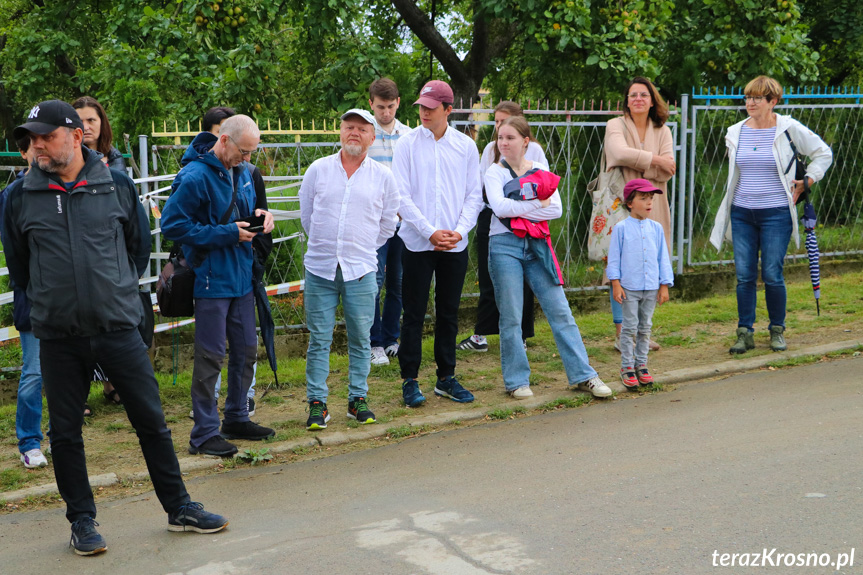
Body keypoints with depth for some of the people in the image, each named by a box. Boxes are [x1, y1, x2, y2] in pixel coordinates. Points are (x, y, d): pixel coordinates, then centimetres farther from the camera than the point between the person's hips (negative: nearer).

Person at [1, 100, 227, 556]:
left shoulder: (116, 185, 1)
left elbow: (140, 245, 14)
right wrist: (49, 300, 13)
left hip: (119, 329, 0)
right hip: (59, 338, 0)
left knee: (151, 420, 6)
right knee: (65, 432, 7)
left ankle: (179, 509, 20)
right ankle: (82, 521, 22)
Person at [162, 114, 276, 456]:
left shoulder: (242, 172, 9)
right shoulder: (195, 177, -17)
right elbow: (172, 224, -18)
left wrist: (258, 215, -1)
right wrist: (226, 234, -19)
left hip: (242, 276, 8)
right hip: (212, 280, -8)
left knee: (246, 349, 14)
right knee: (210, 356, -3)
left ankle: (237, 418, 29)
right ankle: (205, 432, 6)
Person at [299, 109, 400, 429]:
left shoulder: (383, 176, 6)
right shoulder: (318, 170, 6)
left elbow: (388, 224, 15)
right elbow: (306, 214, 15)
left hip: (361, 270, 0)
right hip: (320, 268, 0)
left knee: (360, 339, 5)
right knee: (319, 339, 2)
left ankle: (358, 399, 17)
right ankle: (317, 403, 9)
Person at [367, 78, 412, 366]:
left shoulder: (409, 135, 9)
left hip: (404, 219, 4)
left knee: (398, 280, 9)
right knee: (375, 279, -7)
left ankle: (391, 339, 20)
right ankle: (375, 344, 2)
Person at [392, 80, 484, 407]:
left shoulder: (466, 146, 5)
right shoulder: (408, 144, -1)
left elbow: (474, 195, 6)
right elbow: (402, 197, -5)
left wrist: (459, 230, -9)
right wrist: (430, 232, -13)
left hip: (455, 244, 2)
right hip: (417, 243, -2)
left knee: (449, 314, 10)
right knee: (414, 314, 1)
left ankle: (446, 378, 21)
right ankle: (410, 381, 10)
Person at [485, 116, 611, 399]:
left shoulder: (540, 171, 10)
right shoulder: (494, 172, 2)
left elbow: (556, 209, -3)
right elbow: (499, 206, -16)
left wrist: (518, 210, -12)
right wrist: (538, 204, -10)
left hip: (537, 247, 3)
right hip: (505, 246, -3)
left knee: (560, 311, 1)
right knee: (511, 318, 0)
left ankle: (582, 375, 7)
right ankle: (517, 380, 12)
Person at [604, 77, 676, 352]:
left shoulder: (662, 131, 13)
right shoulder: (616, 126, 3)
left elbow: (667, 170, -1)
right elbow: (620, 152, -19)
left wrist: (636, 164, -10)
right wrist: (654, 160, -9)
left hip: (652, 209, 4)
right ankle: (621, 333, -1)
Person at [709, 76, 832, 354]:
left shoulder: (789, 129, -3)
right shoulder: (736, 133, 8)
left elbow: (823, 154, 7)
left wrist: (805, 182, 2)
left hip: (776, 213, -4)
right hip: (741, 213, 4)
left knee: (772, 275, -3)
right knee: (744, 275, 1)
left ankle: (777, 331, 14)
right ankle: (745, 333, 10)